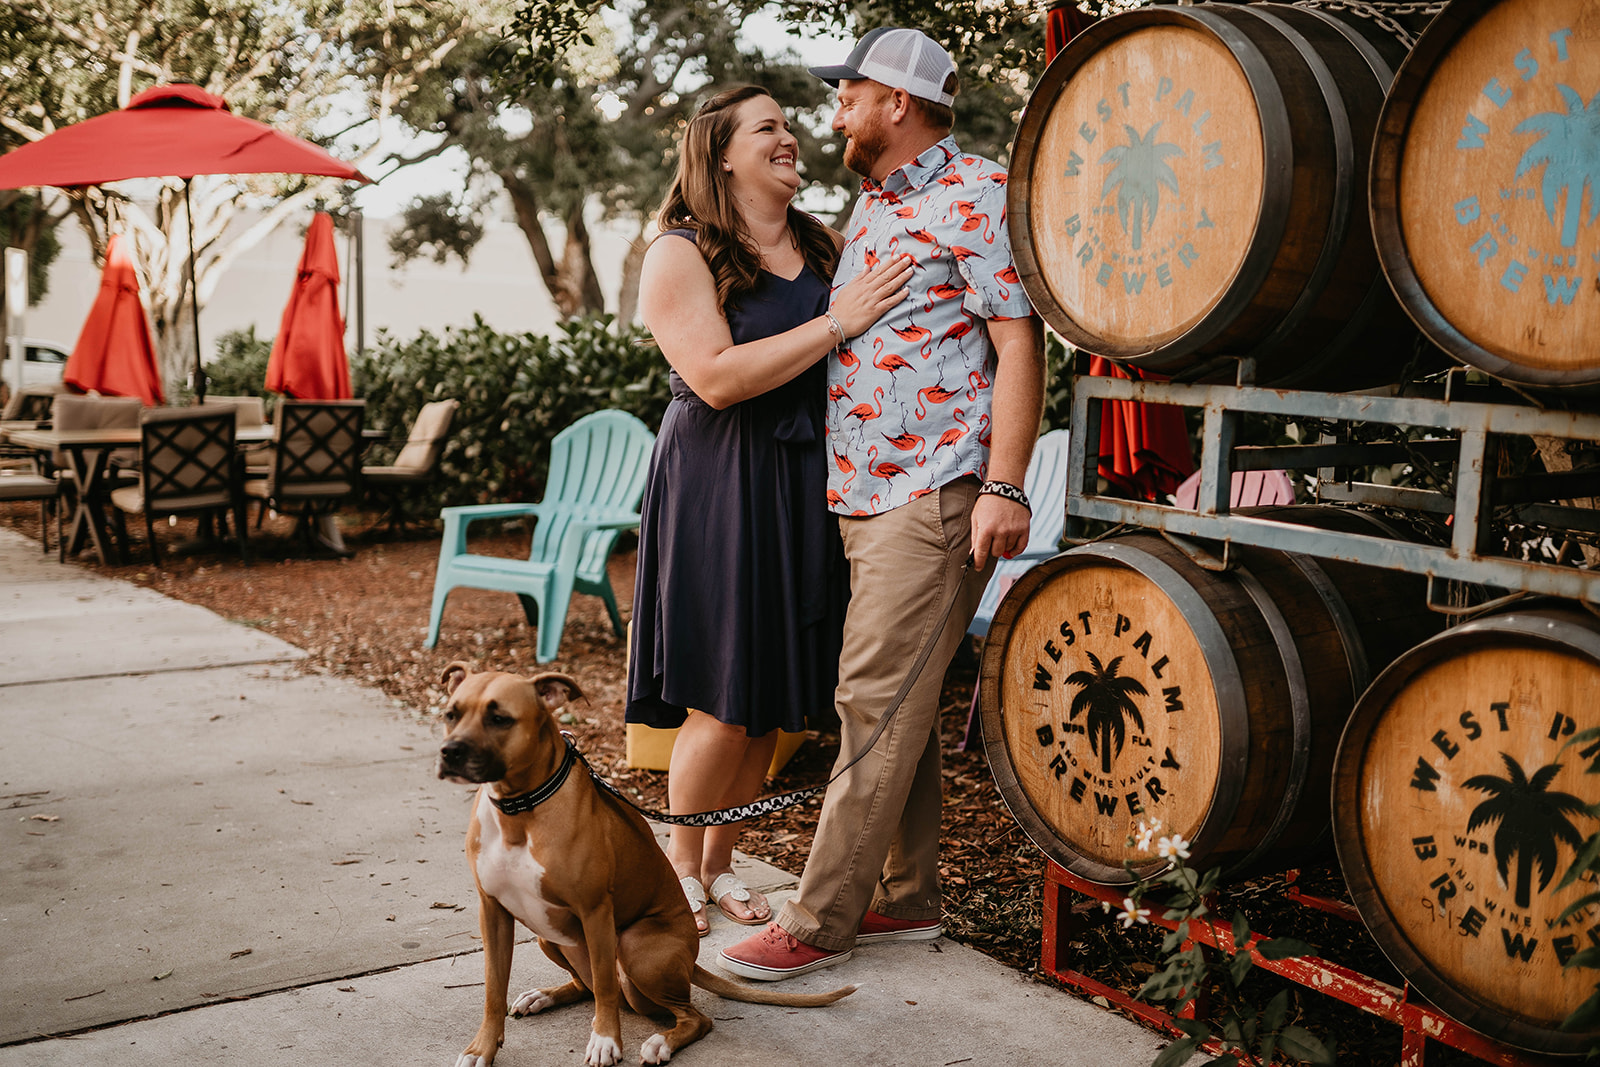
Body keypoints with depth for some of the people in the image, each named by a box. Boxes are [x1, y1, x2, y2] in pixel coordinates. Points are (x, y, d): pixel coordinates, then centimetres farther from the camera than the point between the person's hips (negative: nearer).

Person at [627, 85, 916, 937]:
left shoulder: (824, 247, 12)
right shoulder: (680, 256, -7)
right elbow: (718, 379, -20)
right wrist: (833, 324, -21)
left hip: (803, 487, 6)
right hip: (717, 489, -6)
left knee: (779, 697, 10)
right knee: (722, 700, -2)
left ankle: (721, 860, 28)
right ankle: (680, 865, 20)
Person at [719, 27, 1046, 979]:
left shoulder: (973, 194, -8)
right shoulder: (873, 204, 20)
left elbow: (1019, 338, -14)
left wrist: (1004, 485, -20)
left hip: (934, 494, -9)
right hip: (864, 494, 9)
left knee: (878, 702, -7)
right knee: (899, 702, 13)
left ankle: (820, 924, -1)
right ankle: (908, 896, 24)